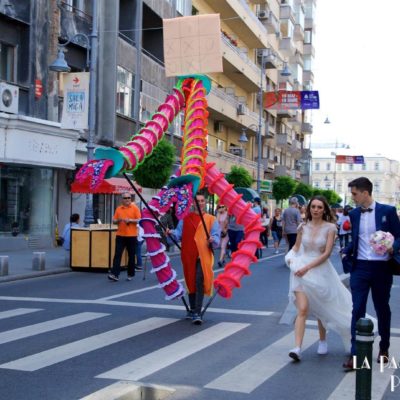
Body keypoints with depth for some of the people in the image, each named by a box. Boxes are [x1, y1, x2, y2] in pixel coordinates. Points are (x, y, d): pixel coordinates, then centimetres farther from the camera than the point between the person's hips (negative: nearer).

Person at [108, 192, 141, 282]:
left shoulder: (135, 208, -1)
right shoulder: (118, 208, 9)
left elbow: (139, 220, -6)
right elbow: (114, 221, 10)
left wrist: (130, 220, -19)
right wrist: (118, 220, -11)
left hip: (132, 236, -2)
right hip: (120, 235, 2)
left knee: (131, 256, 6)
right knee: (117, 254, -5)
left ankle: (130, 274, 18)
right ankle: (115, 274, -8)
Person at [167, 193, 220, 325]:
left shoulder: (211, 219, 4)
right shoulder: (185, 219, 11)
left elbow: (216, 236, -4)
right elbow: (179, 233, 3)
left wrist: (213, 240, -25)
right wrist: (171, 232, -17)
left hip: (203, 256, -3)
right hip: (188, 255, 3)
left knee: (199, 282, -14)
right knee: (190, 283, 14)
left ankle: (197, 313, -12)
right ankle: (192, 310, 30)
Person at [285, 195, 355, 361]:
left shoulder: (330, 227, -7)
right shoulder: (303, 227, 3)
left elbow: (326, 253, -13)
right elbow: (296, 247, 16)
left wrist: (307, 267, -19)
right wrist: (291, 259, -4)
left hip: (320, 271, -1)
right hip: (301, 271, 1)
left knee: (320, 310, 15)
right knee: (303, 310, -11)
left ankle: (322, 341, 38)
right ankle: (297, 348, -17)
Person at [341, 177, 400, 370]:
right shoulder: (353, 214, 7)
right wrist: (346, 252, 2)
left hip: (381, 267, -2)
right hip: (359, 267, 2)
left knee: (382, 309, 13)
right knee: (357, 310, -4)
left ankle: (384, 348, 31)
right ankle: (355, 354, -3)